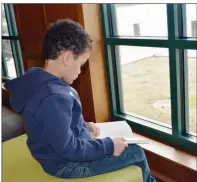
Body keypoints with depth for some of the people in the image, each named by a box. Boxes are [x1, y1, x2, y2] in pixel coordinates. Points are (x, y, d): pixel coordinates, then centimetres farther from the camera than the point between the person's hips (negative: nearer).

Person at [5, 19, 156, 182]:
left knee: (131, 147, 21)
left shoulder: (40, 82, -2)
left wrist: (83, 125, 4)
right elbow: (67, 149, -29)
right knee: (137, 153, 1)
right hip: (66, 163, -9)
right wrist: (108, 146, -19)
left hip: (69, 147, 10)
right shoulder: (55, 98, -34)